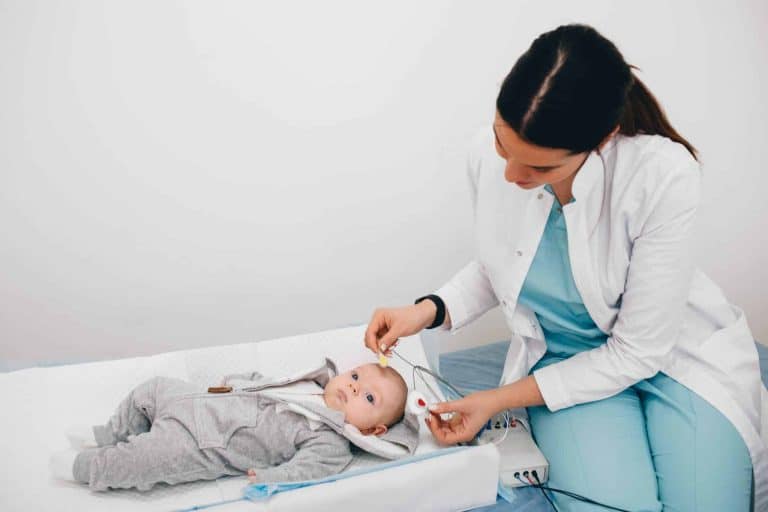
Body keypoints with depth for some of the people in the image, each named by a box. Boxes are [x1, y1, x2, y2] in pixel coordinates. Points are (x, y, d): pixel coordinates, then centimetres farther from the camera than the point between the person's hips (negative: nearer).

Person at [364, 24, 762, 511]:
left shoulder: (664, 176, -28)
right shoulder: (490, 155, -17)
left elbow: (637, 351, -20)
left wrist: (503, 399, -19)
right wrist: (431, 309, -15)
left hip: (673, 351, -1)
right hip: (565, 357, 1)